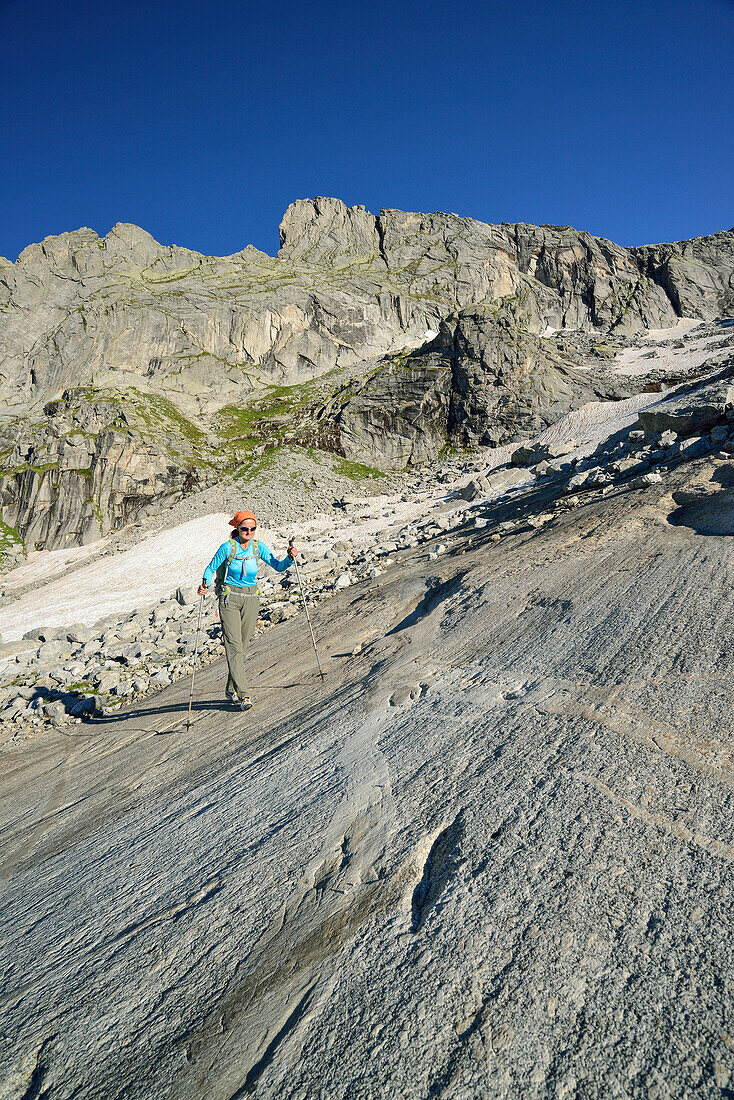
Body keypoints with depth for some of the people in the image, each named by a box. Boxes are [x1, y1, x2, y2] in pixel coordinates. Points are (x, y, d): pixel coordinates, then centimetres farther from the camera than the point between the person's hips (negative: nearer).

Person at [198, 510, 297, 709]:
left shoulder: (259, 547, 2)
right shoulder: (228, 547, -8)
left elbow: (278, 566, -3)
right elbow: (211, 568, -1)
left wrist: (290, 558, -22)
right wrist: (205, 584, -20)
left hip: (250, 598, 4)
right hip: (229, 598, -4)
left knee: (242, 646, 8)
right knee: (234, 644, -12)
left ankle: (231, 690, 23)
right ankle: (242, 694, -15)